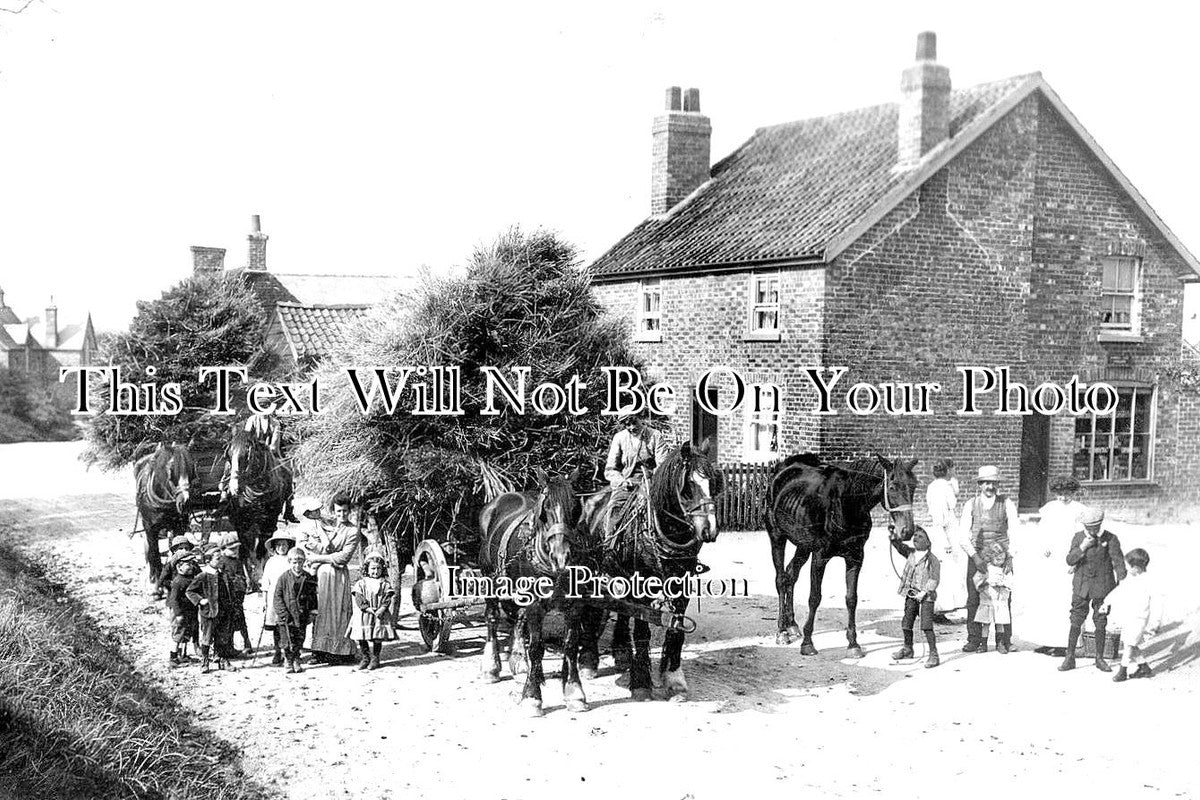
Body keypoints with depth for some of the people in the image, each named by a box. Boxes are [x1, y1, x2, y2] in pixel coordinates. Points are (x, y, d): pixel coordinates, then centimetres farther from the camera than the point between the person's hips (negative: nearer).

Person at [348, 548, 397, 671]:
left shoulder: (384, 584, 6)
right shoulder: (361, 583, 5)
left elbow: (387, 598, -1)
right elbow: (358, 597, -4)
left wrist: (382, 608, -17)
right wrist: (367, 608, -16)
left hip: (380, 615, 0)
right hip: (363, 615, 0)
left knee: (377, 639, 0)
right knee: (361, 638, 0)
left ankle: (375, 658, 12)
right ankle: (364, 658, 13)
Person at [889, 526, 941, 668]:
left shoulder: (932, 559, -10)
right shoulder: (910, 553, 8)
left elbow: (935, 579, -13)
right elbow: (900, 546, -1)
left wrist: (924, 592, -19)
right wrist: (894, 537, -19)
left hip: (926, 596, -6)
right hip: (910, 594, 6)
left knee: (926, 626, -13)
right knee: (906, 624, 14)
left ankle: (933, 655, -7)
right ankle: (907, 649, 33)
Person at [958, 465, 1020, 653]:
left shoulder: (1007, 504, 4)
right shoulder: (970, 505, 6)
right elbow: (963, 537, 2)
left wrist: (1009, 556, -11)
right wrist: (975, 556, -10)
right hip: (976, 557, 1)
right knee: (974, 599, -4)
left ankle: (1004, 641, 5)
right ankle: (975, 640, 0)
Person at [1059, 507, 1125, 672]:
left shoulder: (1110, 539, -7)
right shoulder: (1078, 537, 0)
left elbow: (1118, 562, -9)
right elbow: (1069, 560, -4)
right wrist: (1082, 548, -20)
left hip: (1102, 587, -1)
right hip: (1081, 586, 1)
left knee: (1101, 624, 6)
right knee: (1076, 622, 2)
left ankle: (1100, 659, 20)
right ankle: (1070, 658, 9)